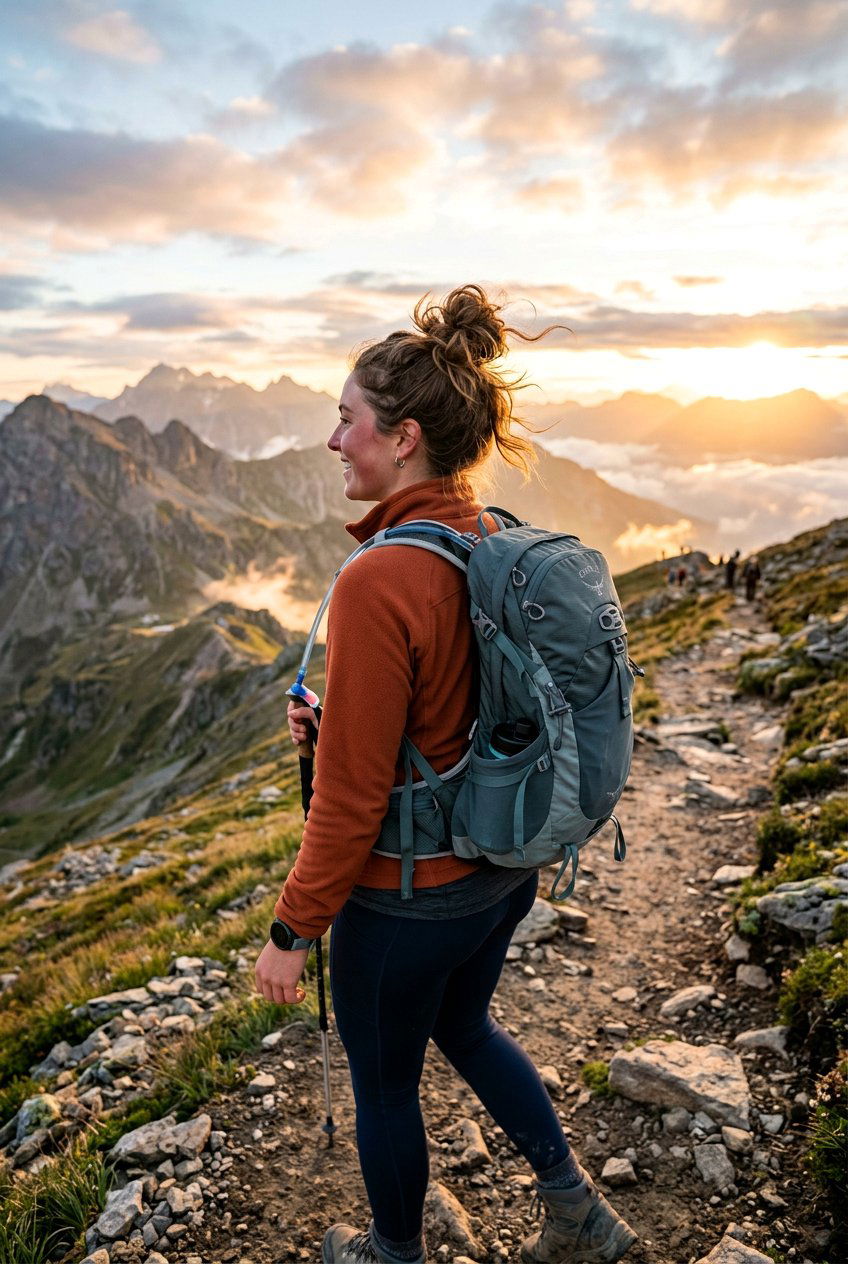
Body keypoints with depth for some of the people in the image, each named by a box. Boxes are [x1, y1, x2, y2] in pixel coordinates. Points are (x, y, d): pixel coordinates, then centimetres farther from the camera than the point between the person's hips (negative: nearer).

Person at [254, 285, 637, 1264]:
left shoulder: (379, 581, -29)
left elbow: (352, 798, -24)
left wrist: (292, 932, -10)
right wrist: (338, 716, 3)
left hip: (405, 893, -8)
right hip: (502, 869, 8)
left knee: (385, 1082, 21)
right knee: (463, 1029, 33)